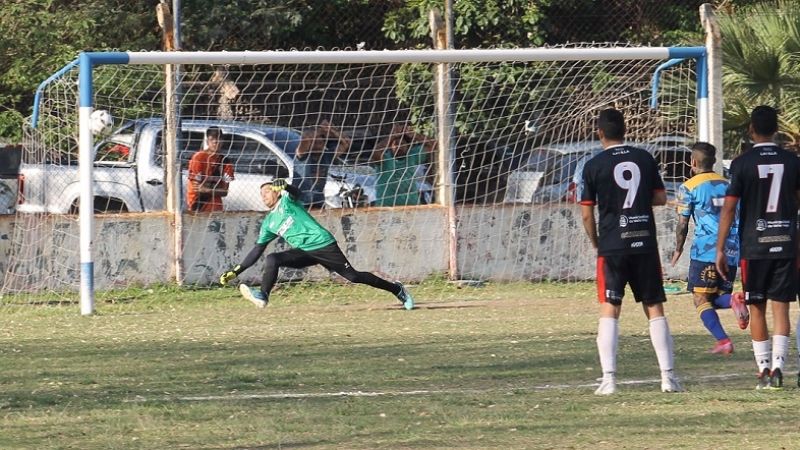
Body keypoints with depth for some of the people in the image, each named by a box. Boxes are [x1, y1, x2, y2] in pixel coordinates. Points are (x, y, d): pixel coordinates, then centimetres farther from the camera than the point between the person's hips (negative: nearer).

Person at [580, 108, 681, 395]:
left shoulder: (594, 166, -4)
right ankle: (668, 376, 5)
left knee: (609, 310, 0)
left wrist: (596, 242, 14)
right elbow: (661, 198, 10)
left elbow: (587, 213, -2)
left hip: (612, 246, -2)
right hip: (645, 243, 2)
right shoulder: (645, 159, 4)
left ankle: (608, 378, -9)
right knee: (655, 308, 8)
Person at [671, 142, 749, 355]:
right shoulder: (727, 185, 18)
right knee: (717, 298, 14)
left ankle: (723, 341, -18)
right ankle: (733, 300, -21)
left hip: (705, 251, -5)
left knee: (701, 299, 0)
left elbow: (682, 224, 0)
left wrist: (678, 250, 15)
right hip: (732, 251, 6)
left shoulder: (689, 188, 0)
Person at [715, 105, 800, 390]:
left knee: (757, 309, 7)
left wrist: (720, 249, -2)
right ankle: (777, 367, -11)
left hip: (754, 246, -2)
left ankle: (763, 369, 6)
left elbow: (729, 208, -6)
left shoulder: (743, 163, -5)